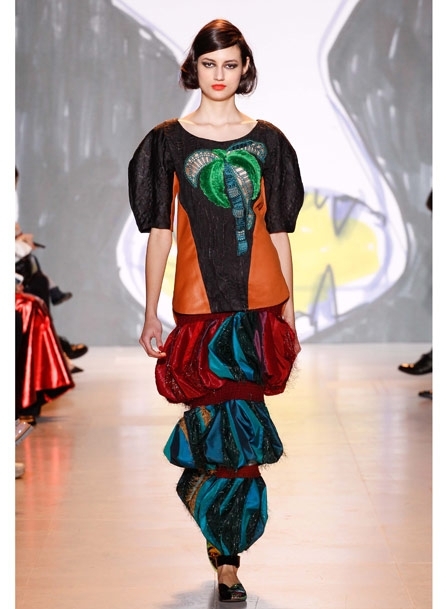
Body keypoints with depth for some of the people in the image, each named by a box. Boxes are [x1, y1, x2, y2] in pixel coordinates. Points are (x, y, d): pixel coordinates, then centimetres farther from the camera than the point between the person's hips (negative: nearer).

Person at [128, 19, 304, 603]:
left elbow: (278, 230, 11)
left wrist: (290, 308, 9)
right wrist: (151, 315, 1)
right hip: (200, 303, -2)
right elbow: (160, 232, 4)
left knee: (222, 423, 0)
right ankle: (228, 561, 13)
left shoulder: (267, 140, 9)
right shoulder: (168, 140, 5)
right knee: (234, 426, -4)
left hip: (260, 303, 2)